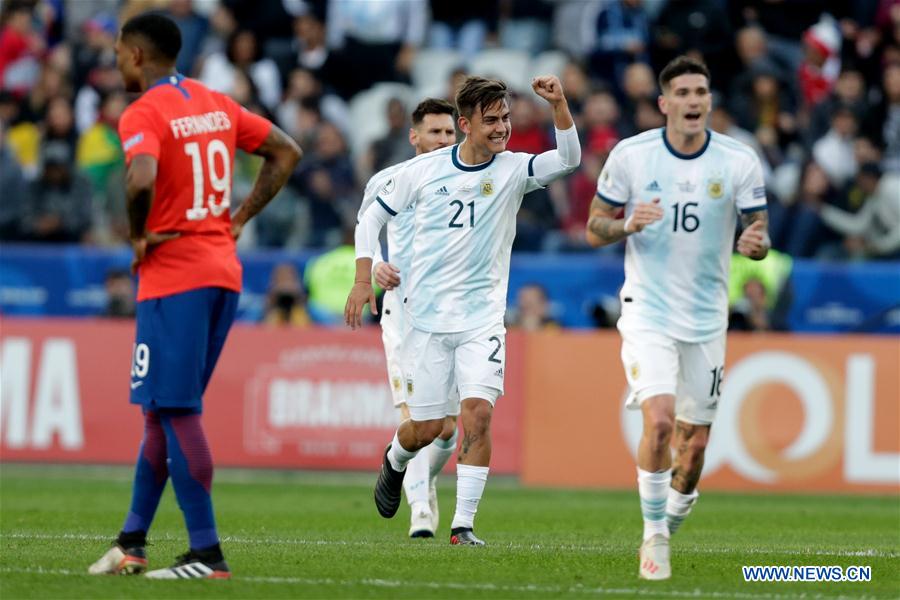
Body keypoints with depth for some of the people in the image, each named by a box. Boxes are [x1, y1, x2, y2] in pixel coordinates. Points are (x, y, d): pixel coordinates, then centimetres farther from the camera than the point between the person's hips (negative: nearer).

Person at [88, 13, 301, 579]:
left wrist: (139, 236, -13)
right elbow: (286, 152, 18)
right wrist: (239, 218, 14)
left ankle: (207, 554, -9)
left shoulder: (143, 115, -12)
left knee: (176, 411, -6)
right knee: (165, 409, 15)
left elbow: (142, 180, -30)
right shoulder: (216, 103, 13)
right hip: (223, 272, 8)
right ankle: (132, 543, 21)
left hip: (174, 278, -8)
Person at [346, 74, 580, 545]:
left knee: (478, 411, -16)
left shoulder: (514, 170, -2)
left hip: (483, 317, 0)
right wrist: (364, 279, 1)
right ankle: (394, 462, 40)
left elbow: (568, 160, -20)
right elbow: (372, 217, 9)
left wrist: (558, 105, -32)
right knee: (427, 426, 4)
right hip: (426, 313, 0)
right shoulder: (423, 170, -2)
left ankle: (463, 524, -9)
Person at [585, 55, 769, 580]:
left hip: (706, 318, 2)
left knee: (695, 441, 6)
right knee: (660, 419, -21)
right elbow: (595, 228, 2)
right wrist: (628, 224, -20)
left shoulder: (740, 161, -4)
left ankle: (671, 522, 31)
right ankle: (654, 537, -7)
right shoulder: (630, 155, -5)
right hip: (647, 312, -2)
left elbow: (758, 232, 2)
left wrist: (756, 243, -22)